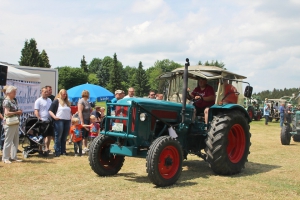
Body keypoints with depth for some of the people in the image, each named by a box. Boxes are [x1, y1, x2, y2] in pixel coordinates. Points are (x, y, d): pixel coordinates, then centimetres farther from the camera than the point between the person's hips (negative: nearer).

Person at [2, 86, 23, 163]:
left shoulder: (13, 101, 14)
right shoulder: (6, 101, -12)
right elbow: (7, 113, -20)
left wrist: (19, 112, 6)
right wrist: (17, 112, -14)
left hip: (15, 123, 9)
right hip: (9, 124, -9)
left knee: (15, 141, 12)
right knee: (8, 141, -3)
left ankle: (14, 157, 21)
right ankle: (5, 158, 5)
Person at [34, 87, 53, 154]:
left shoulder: (49, 100, 15)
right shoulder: (38, 101, -5)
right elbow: (36, 111, -10)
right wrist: (40, 119, -18)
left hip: (49, 121, 6)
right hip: (43, 121, -6)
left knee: (49, 135, 11)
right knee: (42, 136, -1)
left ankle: (47, 149, 24)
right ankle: (40, 149, 9)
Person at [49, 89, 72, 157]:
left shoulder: (67, 102, 21)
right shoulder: (56, 101, 0)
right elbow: (50, 111, -6)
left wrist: (71, 117, 13)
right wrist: (54, 117, -20)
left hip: (67, 121, 6)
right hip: (59, 120, -6)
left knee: (64, 137, 8)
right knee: (58, 136, -4)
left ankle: (63, 151, 14)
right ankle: (57, 152, -2)